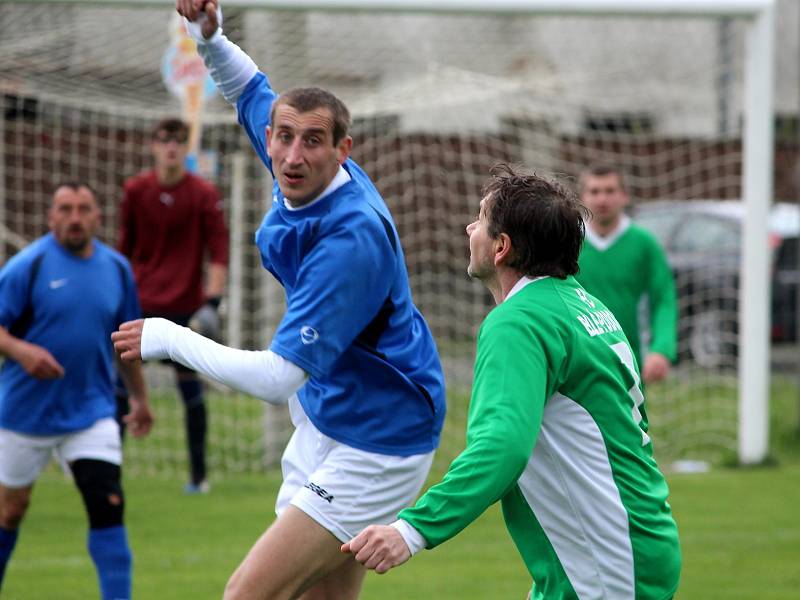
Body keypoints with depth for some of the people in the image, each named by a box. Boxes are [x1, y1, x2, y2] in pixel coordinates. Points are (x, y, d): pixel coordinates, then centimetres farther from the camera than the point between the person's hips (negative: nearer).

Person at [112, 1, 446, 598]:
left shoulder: (351, 240, -29)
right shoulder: (312, 182, -3)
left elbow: (277, 378, -31)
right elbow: (253, 89, 20)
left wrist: (168, 338, -19)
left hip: (376, 447, -9)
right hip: (324, 423, 9)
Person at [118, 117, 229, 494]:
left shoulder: (204, 195, -3)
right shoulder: (136, 190, 4)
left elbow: (218, 251, -5)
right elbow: (125, 247, 13)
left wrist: (212, 302, -14)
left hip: (184, 307, -2)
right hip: (140, 304, 2)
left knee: (190, 387, 1)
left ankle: (199, 473, 9)